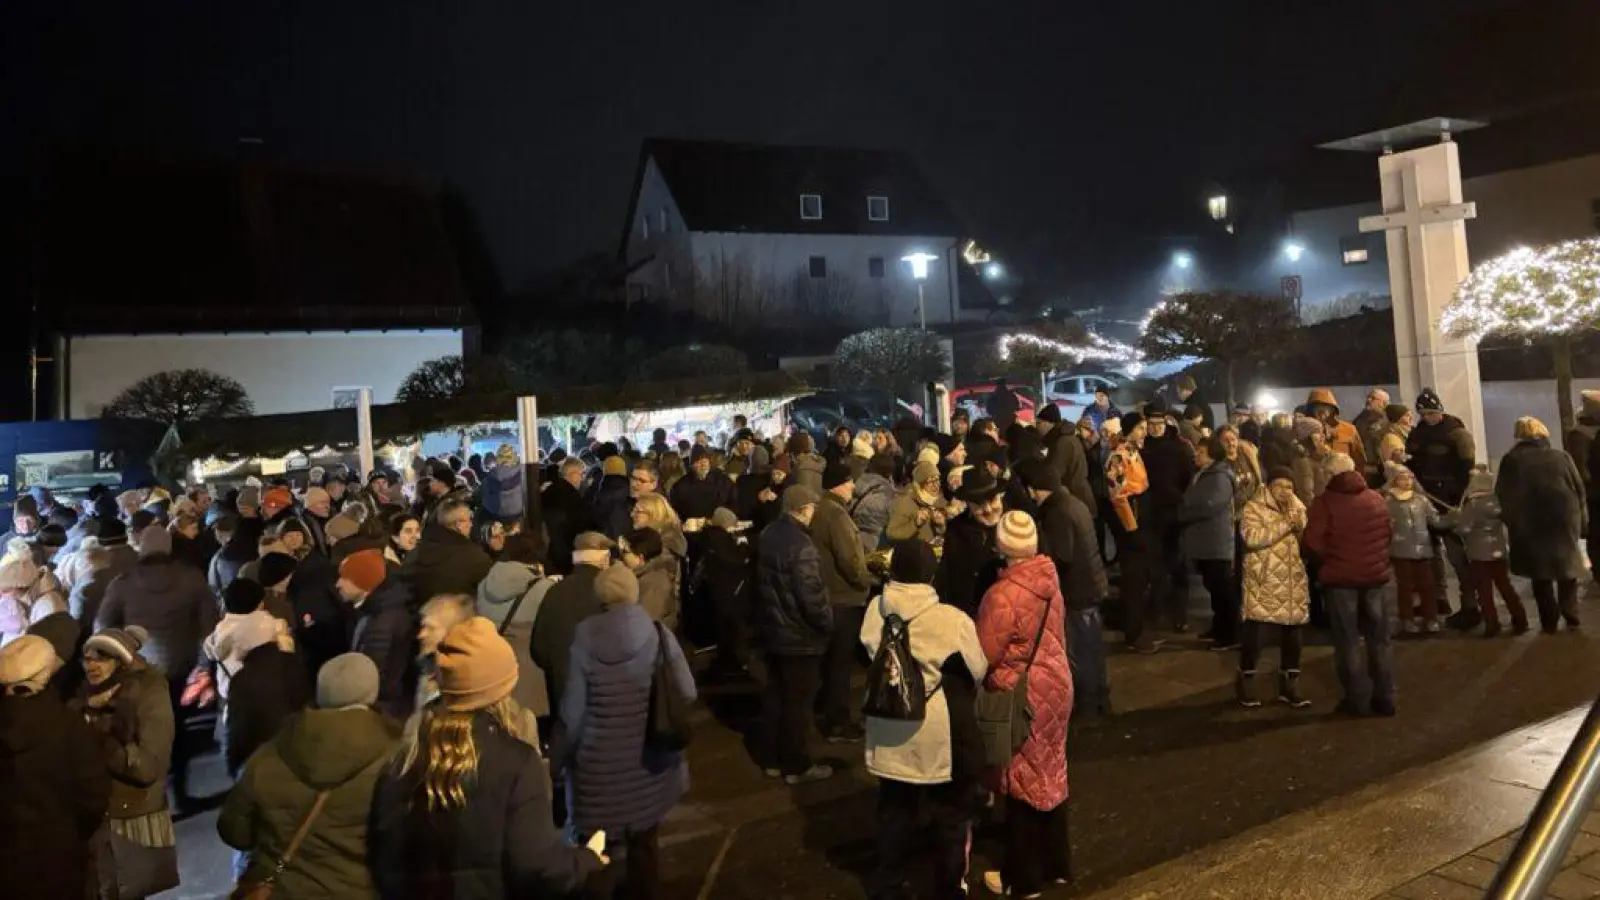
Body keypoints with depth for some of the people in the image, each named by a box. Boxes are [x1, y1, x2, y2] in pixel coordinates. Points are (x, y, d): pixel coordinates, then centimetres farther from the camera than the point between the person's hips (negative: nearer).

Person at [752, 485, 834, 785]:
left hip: (772, 629, 8)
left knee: (774, 695, 17)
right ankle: (796, 765, 15)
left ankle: (771, 759, 27)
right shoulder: (800, 544, -25)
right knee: (797, 701, 4)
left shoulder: (768, 535, 3)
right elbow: (811, 595, -25)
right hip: (799, 635, -8)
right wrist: (828, 625, -9)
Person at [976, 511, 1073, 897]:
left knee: (1024, 784, 8)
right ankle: (1056, 863, 36)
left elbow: (983, 657, -20)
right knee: (1048, 777, 20)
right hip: (1055, 684, 7)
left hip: (1022, 695, -7)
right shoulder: (1050, 581, -4)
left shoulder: (1003, 595, -26)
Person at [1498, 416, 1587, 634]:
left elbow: (1502, 496, -4)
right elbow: (1580, 491, 6)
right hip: (1565, 523, 2)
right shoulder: (1562, 457, 4)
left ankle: (1549, 622, 8)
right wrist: (1581, 523, 12)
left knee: (1541, 575, 9)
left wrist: (1510, 522, 5)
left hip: (1530, 526, -2)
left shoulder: (1511, 460, -2)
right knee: (1567, 569, 17)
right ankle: (1571, 618, 18)